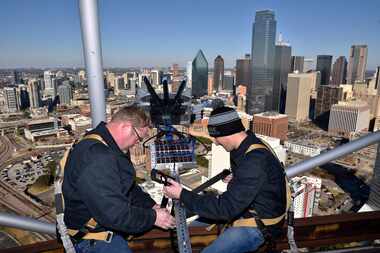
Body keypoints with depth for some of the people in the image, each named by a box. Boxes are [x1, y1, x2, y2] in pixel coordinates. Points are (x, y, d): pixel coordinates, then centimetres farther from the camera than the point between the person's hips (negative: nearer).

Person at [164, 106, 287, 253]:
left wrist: (182, 195, -25)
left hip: (258, 225, -9)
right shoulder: (246, 145, -2)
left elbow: (226, 208, -30)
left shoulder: (255, 162, -32)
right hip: (243, 206, 9)